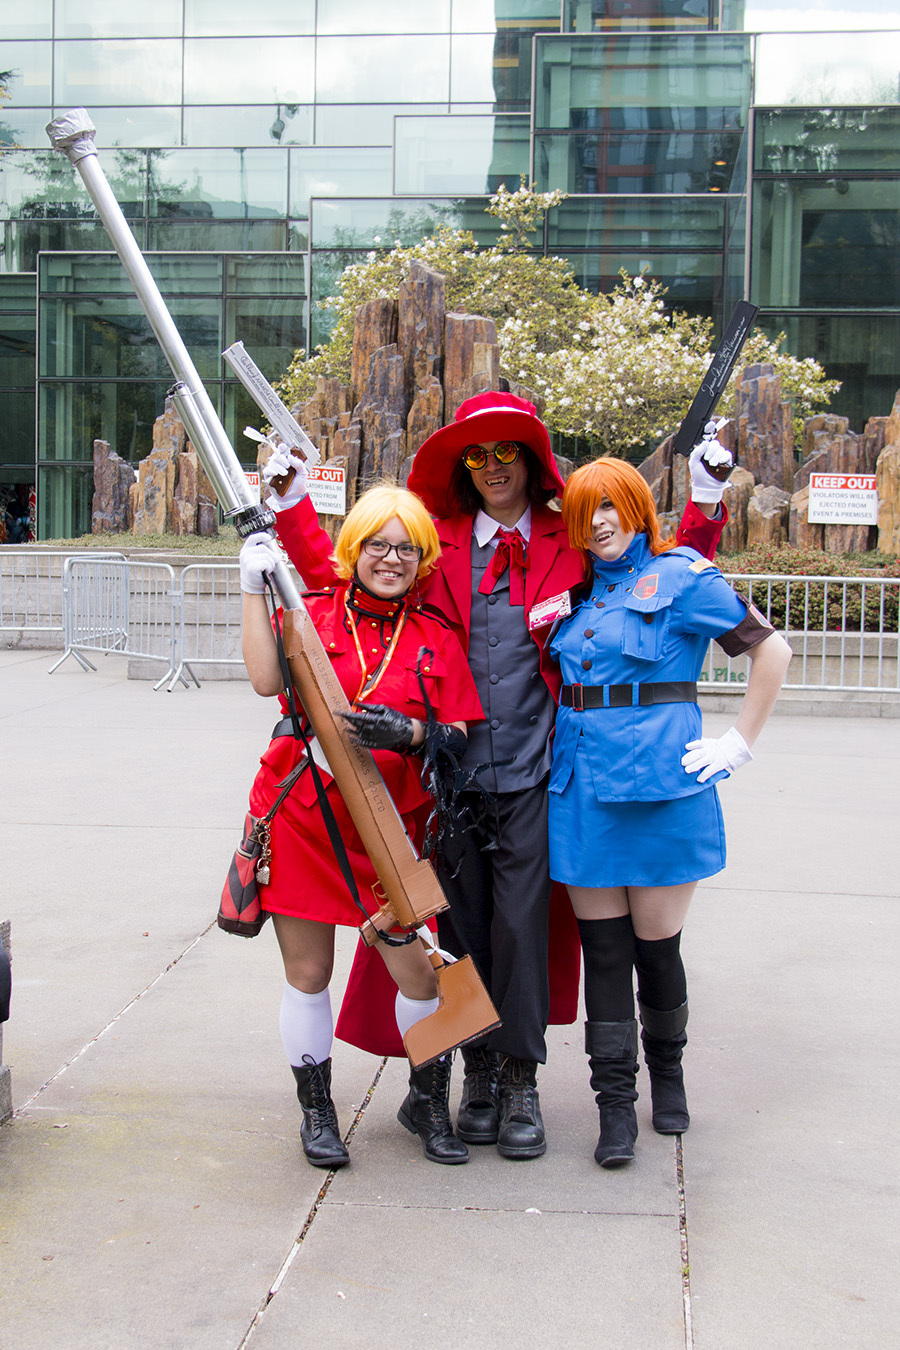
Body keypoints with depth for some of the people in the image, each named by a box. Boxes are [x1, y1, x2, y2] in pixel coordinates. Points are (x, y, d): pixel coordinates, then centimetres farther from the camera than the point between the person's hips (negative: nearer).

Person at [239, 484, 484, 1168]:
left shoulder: (436, 638, 7)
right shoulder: (313, 614, 2)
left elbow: (457, 735, 3)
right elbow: (268, 680, -16)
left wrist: (407, 732, -17)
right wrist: (254, 587, -19)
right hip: (301, 814, -1)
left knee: (422, 972, -1)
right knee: (308, 971, 7)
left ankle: (428, 1101, 24)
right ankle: (317, 1111, 26)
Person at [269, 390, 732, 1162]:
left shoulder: (570, 545, 6)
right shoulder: (436, 543, 8)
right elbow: (333, 576, 13)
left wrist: (707, 500, 1)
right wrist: (291, 504, 7)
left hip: (530, 772, -1)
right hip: (449, 770, 2)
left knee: (521, 923, -1)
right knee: (463, 924, 8)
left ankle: (520, 1081, 13)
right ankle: (478, 1071, 23)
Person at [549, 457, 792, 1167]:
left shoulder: (682, 576, -3)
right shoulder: (579, 589, 13)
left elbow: (773, 650, -4)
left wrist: (739, 744, -6)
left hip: (660, 781, -4)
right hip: (582, 782, 5)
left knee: (656, 944, 6)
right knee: (602, 948, 5)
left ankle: (667, 1071, 31)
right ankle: (615, 1103, 12)